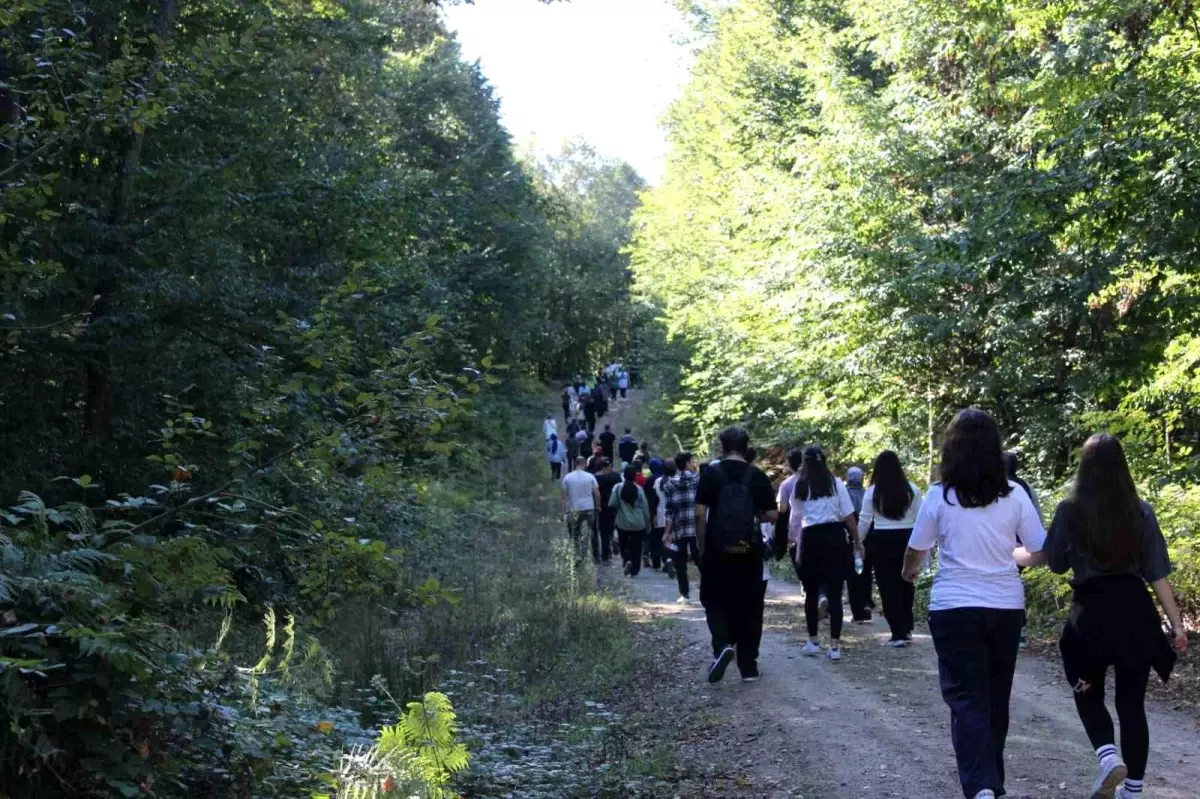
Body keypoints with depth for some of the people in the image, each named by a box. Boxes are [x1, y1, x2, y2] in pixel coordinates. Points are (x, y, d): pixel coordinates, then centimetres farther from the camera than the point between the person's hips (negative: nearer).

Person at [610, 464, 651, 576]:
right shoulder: (639, 489, -5)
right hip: (638, 524, 1)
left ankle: (627, 560, -12)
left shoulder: (618, 488, -9)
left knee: (624, 545, 15)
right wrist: (647, 523, 8)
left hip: (623, 523, -1)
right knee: (636, 547, 9)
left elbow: (612, 504, -12)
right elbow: (645, 507, -1)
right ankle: (634, 570, 8)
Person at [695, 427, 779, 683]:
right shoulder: (757, 476, 1)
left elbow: (700, 514, -8)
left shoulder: (711, 474, -4)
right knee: (749, 607, 10)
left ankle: (723, 645, -14)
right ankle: (748, 666, 13)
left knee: (715, 601, 11)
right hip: (750, 551, 2)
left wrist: (702, 546, 3)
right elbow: (772, 515, 0)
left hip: (717, 550, -1)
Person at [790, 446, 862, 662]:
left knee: (811, 592, 14)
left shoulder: (800, 487, 4)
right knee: (835, 593, 1)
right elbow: (848, 516, 1)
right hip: (835, 537, 0)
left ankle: (813, 642, 21)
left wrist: (797, 546, 10)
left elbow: (796, 518, 2)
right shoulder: (836, 483, 3)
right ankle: (835, 646, -1)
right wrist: (857, 542, 10)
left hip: (811, 539, 0)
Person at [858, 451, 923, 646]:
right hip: (907, 539, 2)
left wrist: (859, 541, 12)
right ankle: (906, 630, 20)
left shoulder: (872, 491, -4)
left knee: (888, 586, 3)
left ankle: (899, 634, 2)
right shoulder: (911, 490, 1)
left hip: (882, 541, -2)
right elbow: (919, 519, 3)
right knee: (906, 583, 15)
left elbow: (865, 520, -1)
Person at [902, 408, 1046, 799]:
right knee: (996, 699, 17)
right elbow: (1041, 552, 3)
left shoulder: (939, 496, -7)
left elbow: (915, 553, 3)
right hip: (1006, 607, 3)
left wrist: (909, 573, 26)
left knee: (967, 700, -2)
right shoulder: (1014, 495, -3)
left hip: (954, 608, -3)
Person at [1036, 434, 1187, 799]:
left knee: (1089, 695, 16)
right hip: (1135, 612, 2)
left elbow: (1054, 562, 3)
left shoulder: (1070, 509, -6)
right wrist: (1177, 624, 3)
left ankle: (1109, 757, -10)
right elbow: (1157, 574, -1)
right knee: (1132, 702, 11)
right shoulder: (1141, 511, 0)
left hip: (1091, 614, -2)